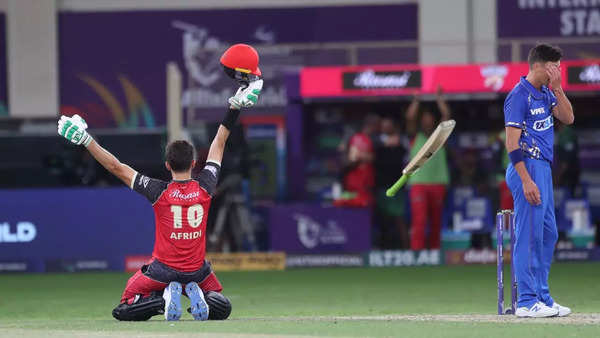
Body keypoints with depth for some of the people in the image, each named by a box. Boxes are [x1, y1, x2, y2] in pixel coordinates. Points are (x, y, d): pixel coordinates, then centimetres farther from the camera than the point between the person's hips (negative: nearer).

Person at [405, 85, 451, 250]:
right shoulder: (415, 136, 12)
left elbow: (447, 116, 6)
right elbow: (410, 118, -1)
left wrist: (440, 100, 2)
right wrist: (416, 101, -3)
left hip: (438, 182, 2)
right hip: (418, 182, -2)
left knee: (436, 221, 5)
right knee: (419, 219, -11)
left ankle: (434, 249, 11)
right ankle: (416, 250, -14)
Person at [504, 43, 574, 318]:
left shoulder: (545, 93, 14)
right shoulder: (519, 96, -14)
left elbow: (568, 118, 8)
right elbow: (512, 143, -18)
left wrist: (557, 89, -3)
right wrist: (526, 181, -23)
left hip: (544, 169, 10)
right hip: (528, 168, -10)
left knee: (548, 233, 13)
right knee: (530, 234, -9)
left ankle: (542, 298, 20)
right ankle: (527, 302, -8)